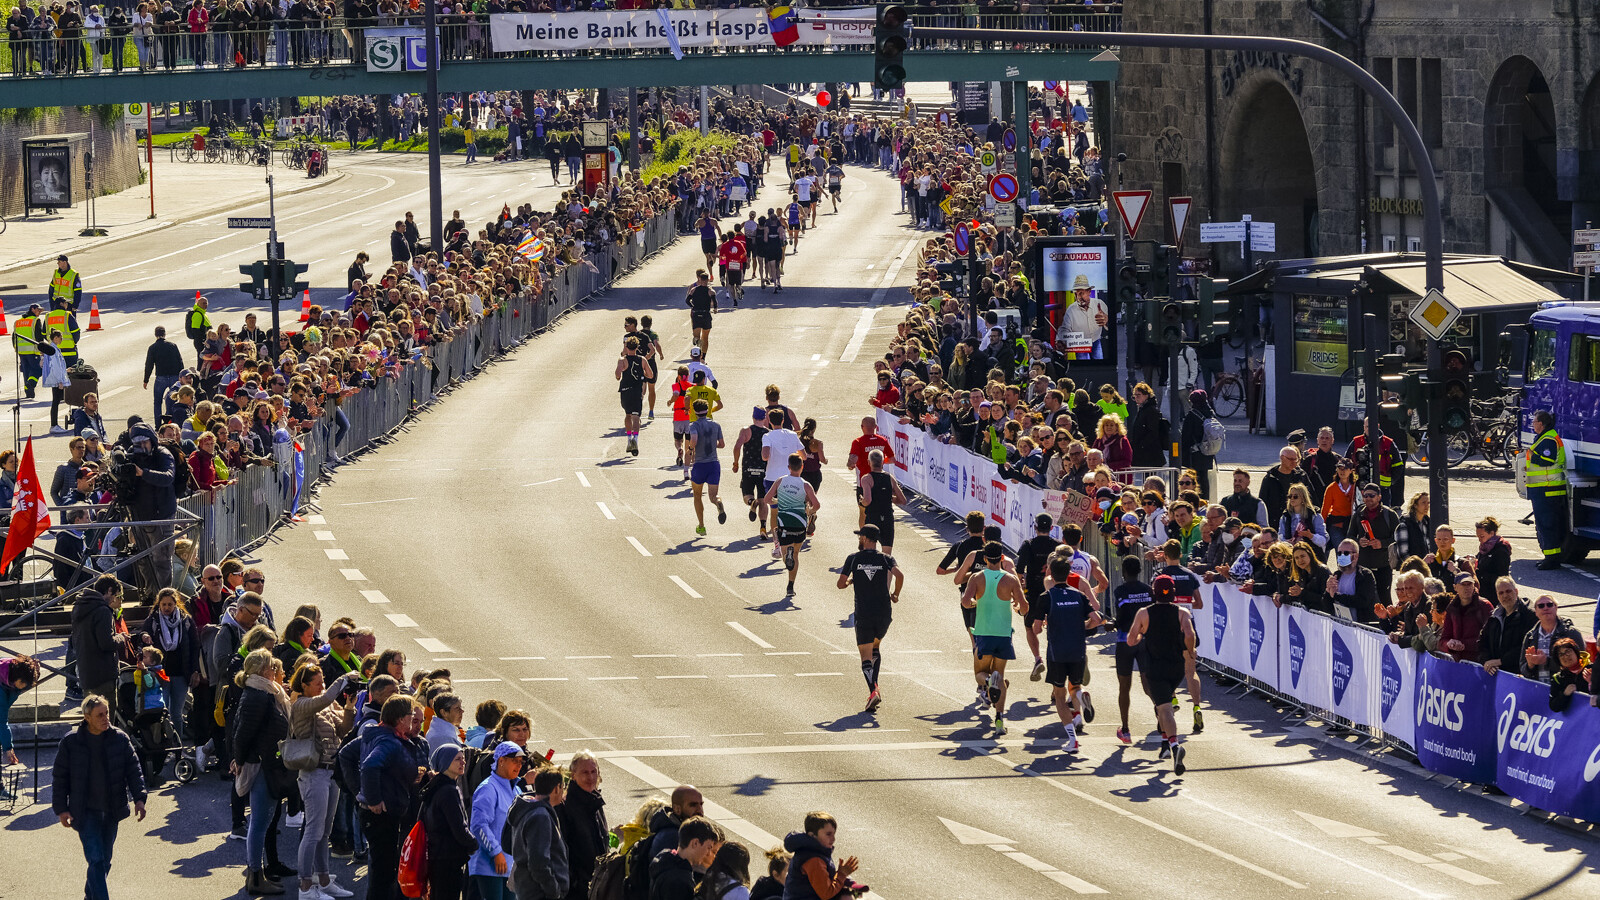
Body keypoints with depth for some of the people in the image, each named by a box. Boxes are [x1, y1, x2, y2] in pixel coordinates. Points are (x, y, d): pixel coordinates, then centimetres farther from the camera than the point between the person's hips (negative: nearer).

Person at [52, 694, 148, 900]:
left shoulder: (120, 739, 0)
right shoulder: (71, 742, -6)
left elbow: (133, 770, 4)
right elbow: (59, 777, 1)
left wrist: (139, 798, -8)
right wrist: (61, 809, -3)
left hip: (111, 811, 3)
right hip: (85, 811, -3)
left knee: (104, 861, 13)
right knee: (96, 860, -13)